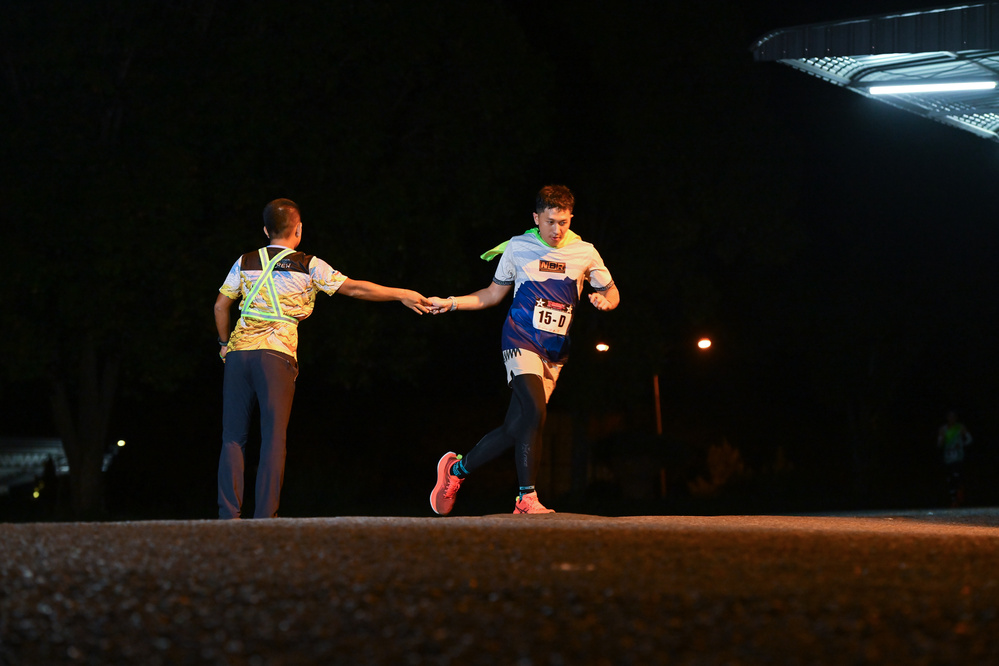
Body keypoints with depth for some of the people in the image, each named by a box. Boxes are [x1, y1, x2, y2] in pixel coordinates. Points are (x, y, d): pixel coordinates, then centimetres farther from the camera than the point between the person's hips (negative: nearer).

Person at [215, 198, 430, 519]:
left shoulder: (246, 263, 13)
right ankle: (265, 516, -9)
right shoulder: (308, 266, 5)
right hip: (276, 354, -3)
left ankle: (229, 514, -3)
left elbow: (221, 305, 16)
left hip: (238, 352, 3)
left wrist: (225, 343, 31)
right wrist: (403, 295, 10)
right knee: (273, 437, -2)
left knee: (233, 437, 5)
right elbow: (354, 288, 3)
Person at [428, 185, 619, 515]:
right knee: (534, 413, -24)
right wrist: (450, 302, 5)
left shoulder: (584, 253, 6)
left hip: (555, 352, 3)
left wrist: (605, 300, -7)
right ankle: (527, 498, -16)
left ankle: (457, 468, 19)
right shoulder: (518, 247, 4)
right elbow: (493, 293, 15)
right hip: (521, 341, -3)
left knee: (517, 427, -1)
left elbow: (612, 292, 16)